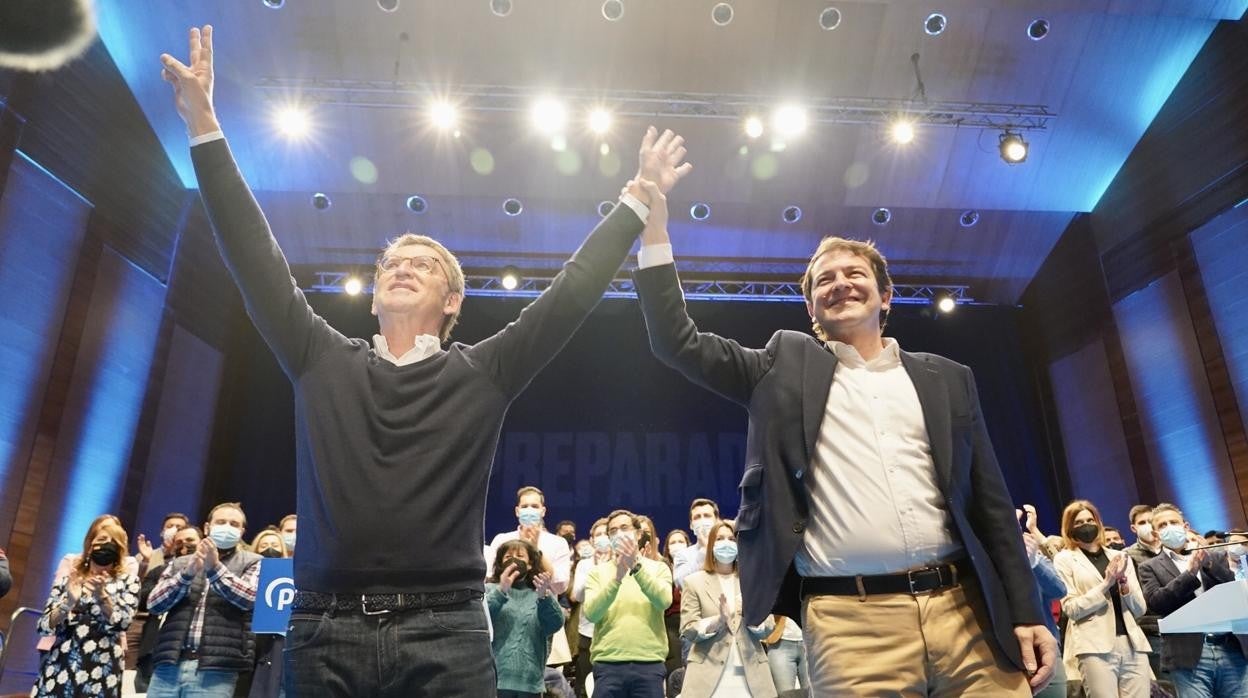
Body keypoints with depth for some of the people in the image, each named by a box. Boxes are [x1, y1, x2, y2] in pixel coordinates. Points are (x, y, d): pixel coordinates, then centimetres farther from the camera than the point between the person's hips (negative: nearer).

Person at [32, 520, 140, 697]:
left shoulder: (128, 581, 7)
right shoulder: (68, 578, 12)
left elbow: (122, 622, -6)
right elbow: (44, 626, 5)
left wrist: (101, 596, -18)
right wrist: (68, 603, -11)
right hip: (59, 666, 2)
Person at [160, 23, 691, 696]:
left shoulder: (483, 372, 6)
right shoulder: (321, 361, 11)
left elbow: (573, 287, 6)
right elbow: (255, 259, 9)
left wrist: (640, 197, 7)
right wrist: (205, 128, 8)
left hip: (446, 633, -1)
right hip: (324, 630, 2)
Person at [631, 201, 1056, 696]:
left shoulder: (946, 379, 14)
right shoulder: (788, 367, 9)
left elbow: (991, 504, 13)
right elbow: (678, 343, 3)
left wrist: (1027, 613, 6)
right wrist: (655, 219, -1)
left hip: (966, 611, 3)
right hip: (851, 624, -2)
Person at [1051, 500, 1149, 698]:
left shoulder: (1120, 556, 17)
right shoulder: (1065, 559, 4)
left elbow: (1140, 609, 14)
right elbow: (1072, 609, -6)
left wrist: (1123, 581, -4)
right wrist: (1106, 583, -10)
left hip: (1133, 644, 4)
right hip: (1096, 646, -4)